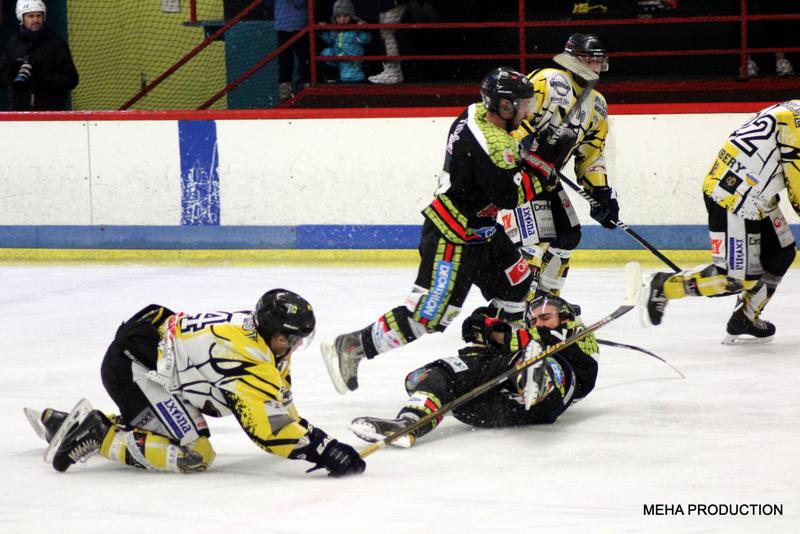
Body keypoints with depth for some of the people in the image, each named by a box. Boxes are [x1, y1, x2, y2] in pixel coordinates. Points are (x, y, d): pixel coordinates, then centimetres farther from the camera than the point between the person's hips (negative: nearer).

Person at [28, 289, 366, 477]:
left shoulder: (264, 337, 4)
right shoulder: (249, 358, -26)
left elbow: (279, 405, 15)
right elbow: (267, 426, -30)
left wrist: (317, 439, 6)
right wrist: (324, 451, -30)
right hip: (131, 368, -11)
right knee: (193, 455, -15)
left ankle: (63, 424, 32)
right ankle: (100, 437, -9)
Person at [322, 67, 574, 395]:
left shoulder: (477, 114, 1)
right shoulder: (490, 144, -28)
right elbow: (511, 196, -26)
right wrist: (544, 162, -17)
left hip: (480, 230, 11)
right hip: (454, 241, -11)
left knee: (518, 286, 20)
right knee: (427, 315, -8)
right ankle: (351, 347, 0)